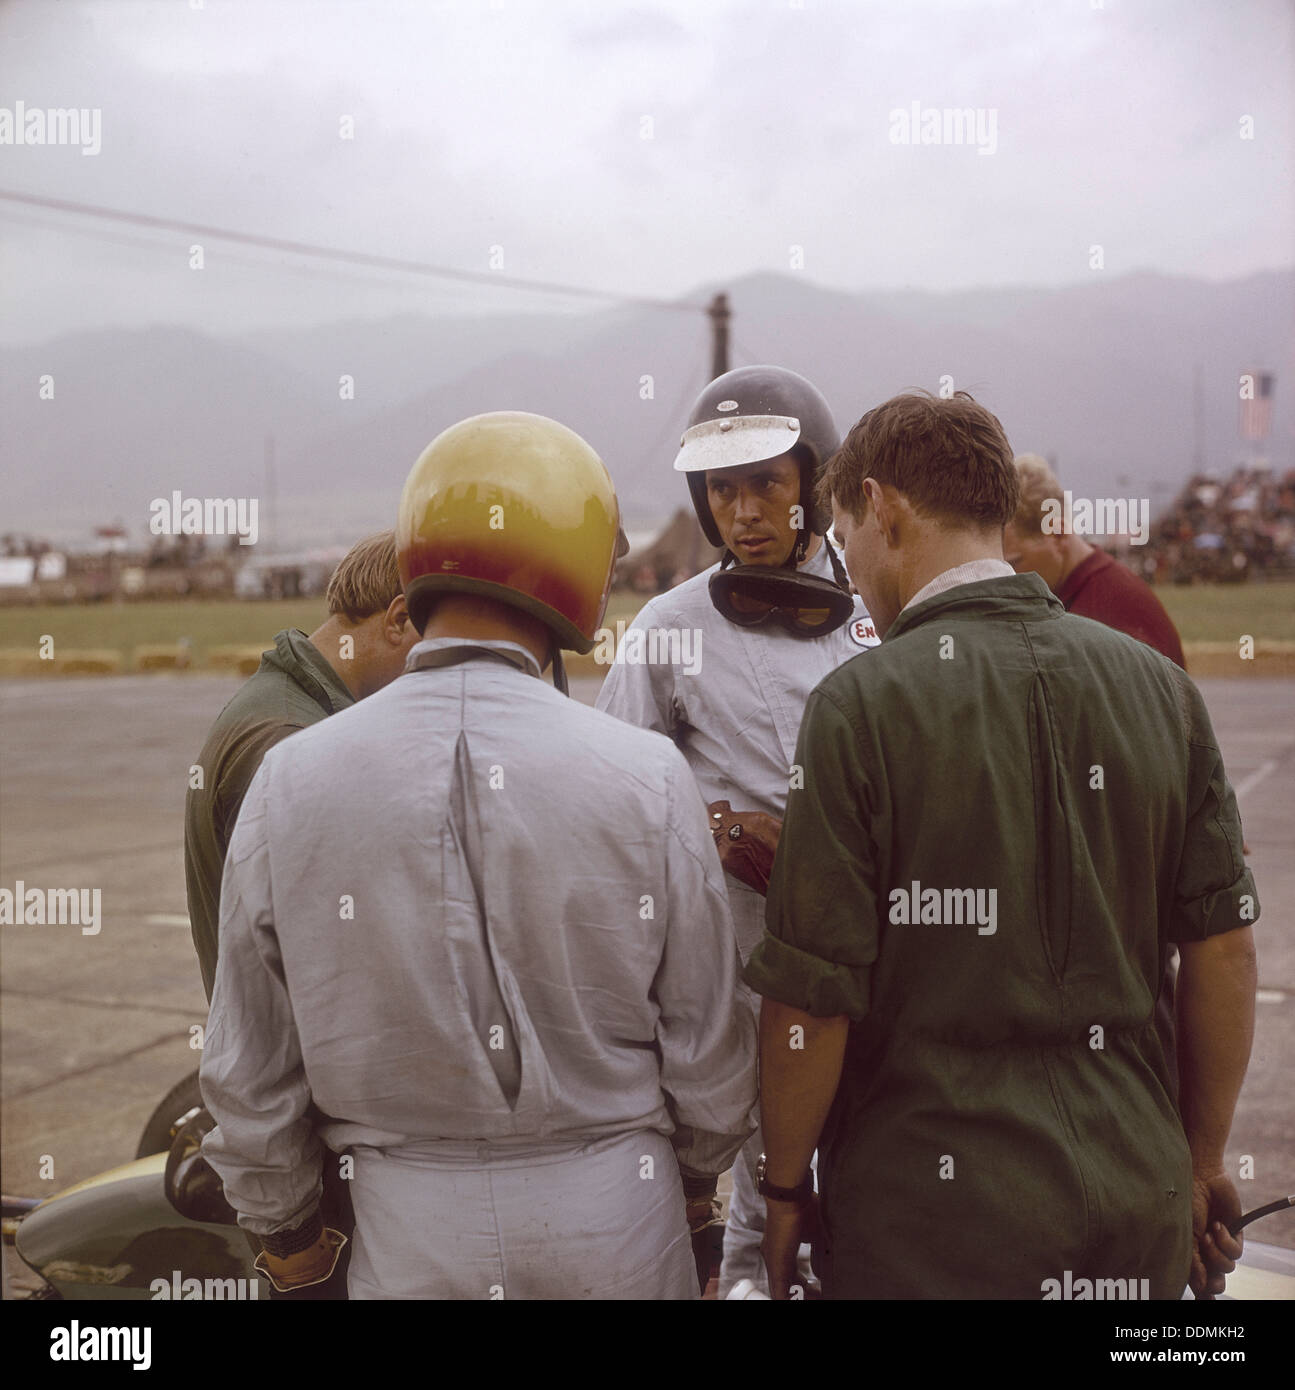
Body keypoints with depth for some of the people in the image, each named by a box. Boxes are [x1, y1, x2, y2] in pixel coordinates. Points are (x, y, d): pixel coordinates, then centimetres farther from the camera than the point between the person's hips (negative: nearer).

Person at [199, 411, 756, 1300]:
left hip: (410, 1231, 1)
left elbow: (251, 1075, -2)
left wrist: (284, 1227, 15)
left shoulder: (293, 783, -11)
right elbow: (707, 1051, -5)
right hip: (613, 1224, -1)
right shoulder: (646, 779, -15)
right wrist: (695, 1171, 15)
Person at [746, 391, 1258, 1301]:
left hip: (934, 1206, -4)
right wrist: (1203, 1160, 16)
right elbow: (1225, 949, 4)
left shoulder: (862, 705, -13)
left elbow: (813, 998, -13)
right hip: (1138, 1199, 5)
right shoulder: (1159, 685, 0)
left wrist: (785, 1190, 2)